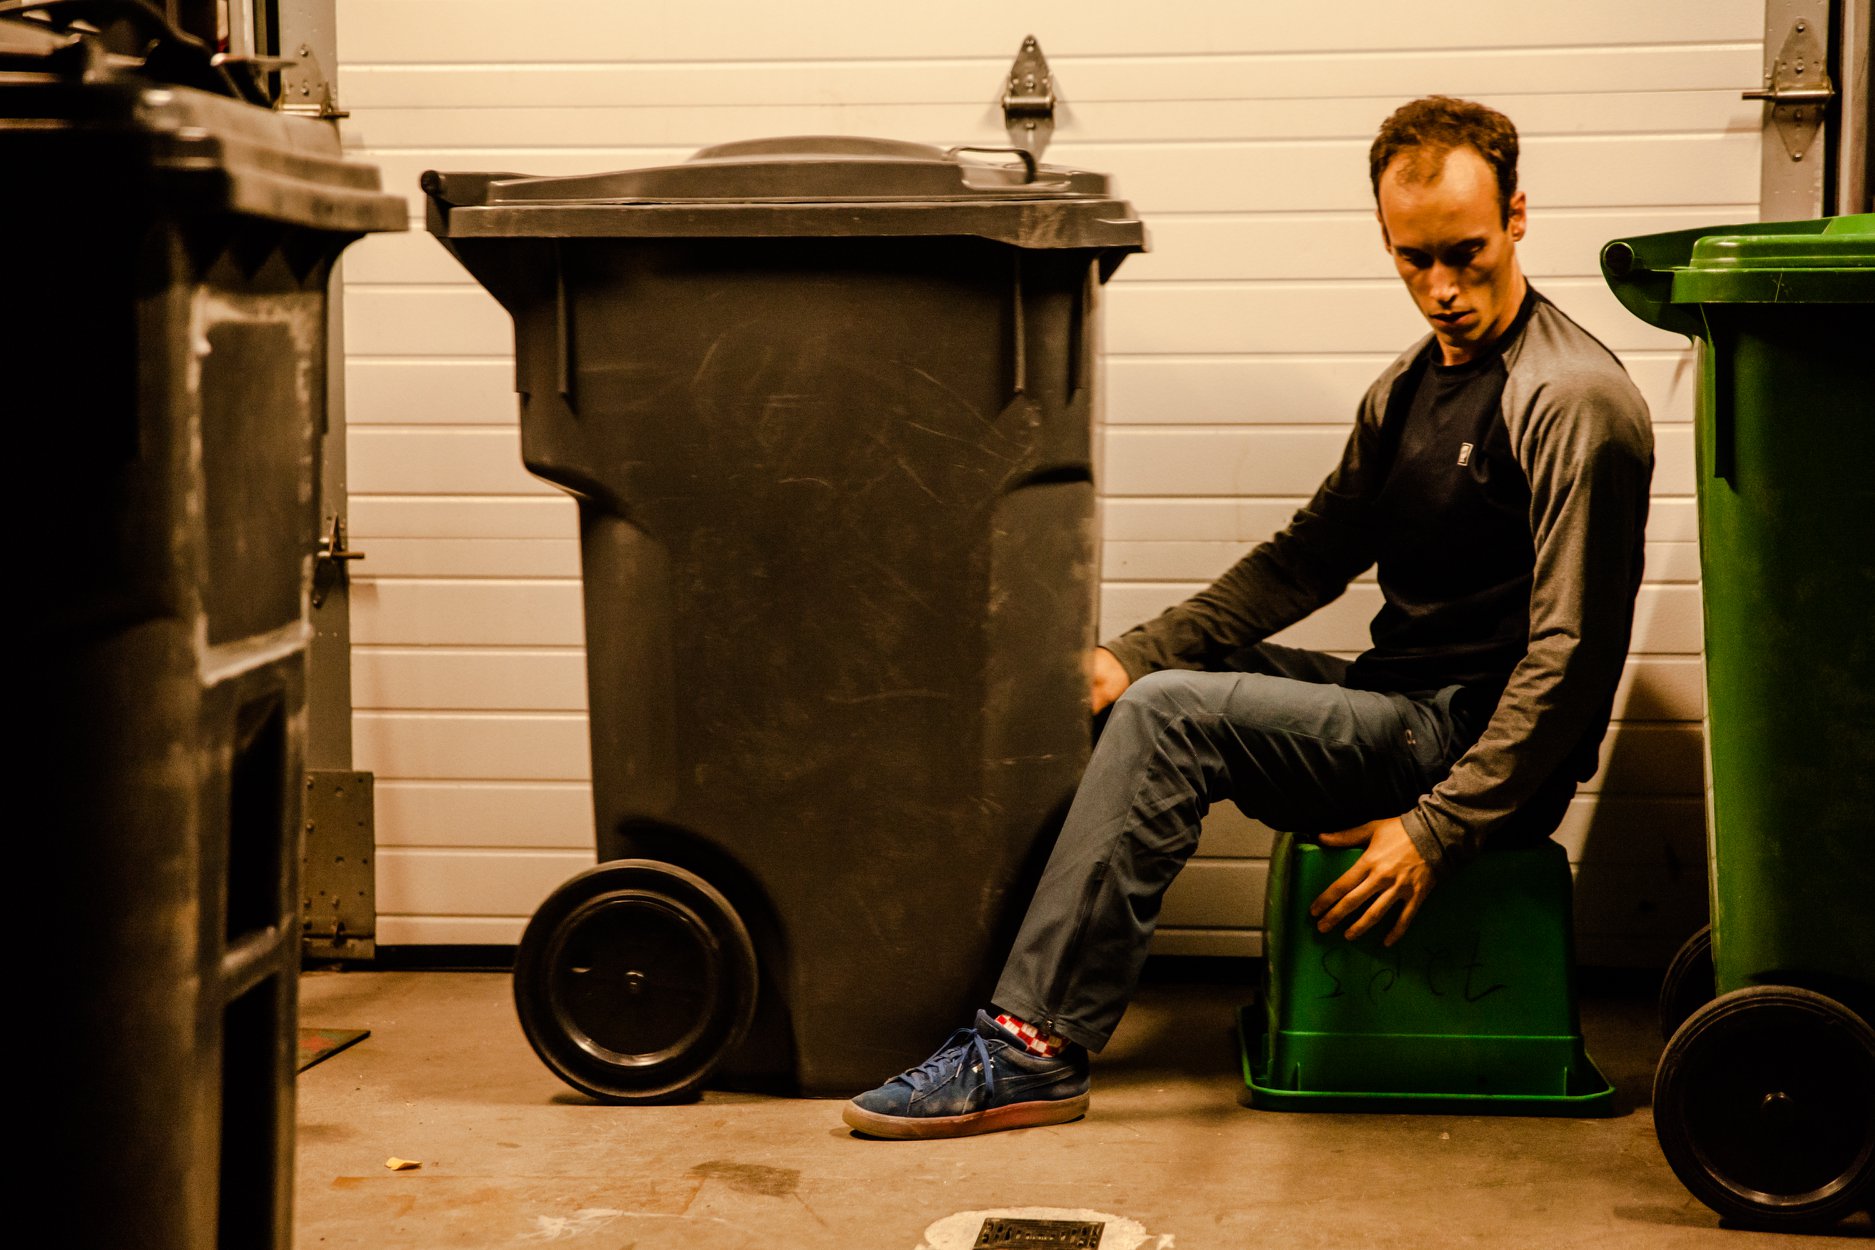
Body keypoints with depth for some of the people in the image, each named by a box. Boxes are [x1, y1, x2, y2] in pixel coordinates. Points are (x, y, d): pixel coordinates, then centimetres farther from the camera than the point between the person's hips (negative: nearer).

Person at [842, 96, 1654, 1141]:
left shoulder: (1575, 402, -14)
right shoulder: (1411, 386, 14)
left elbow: (1573, 654, -18)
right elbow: (1310, 556, 14)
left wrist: (1438, 828, -21)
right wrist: (1138, 652, 1)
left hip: (1478, 743, -9)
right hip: (1403, 705, 9)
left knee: (1170, 716, -21)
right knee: (1146, 685, 4)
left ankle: (1037, 1049, -20)